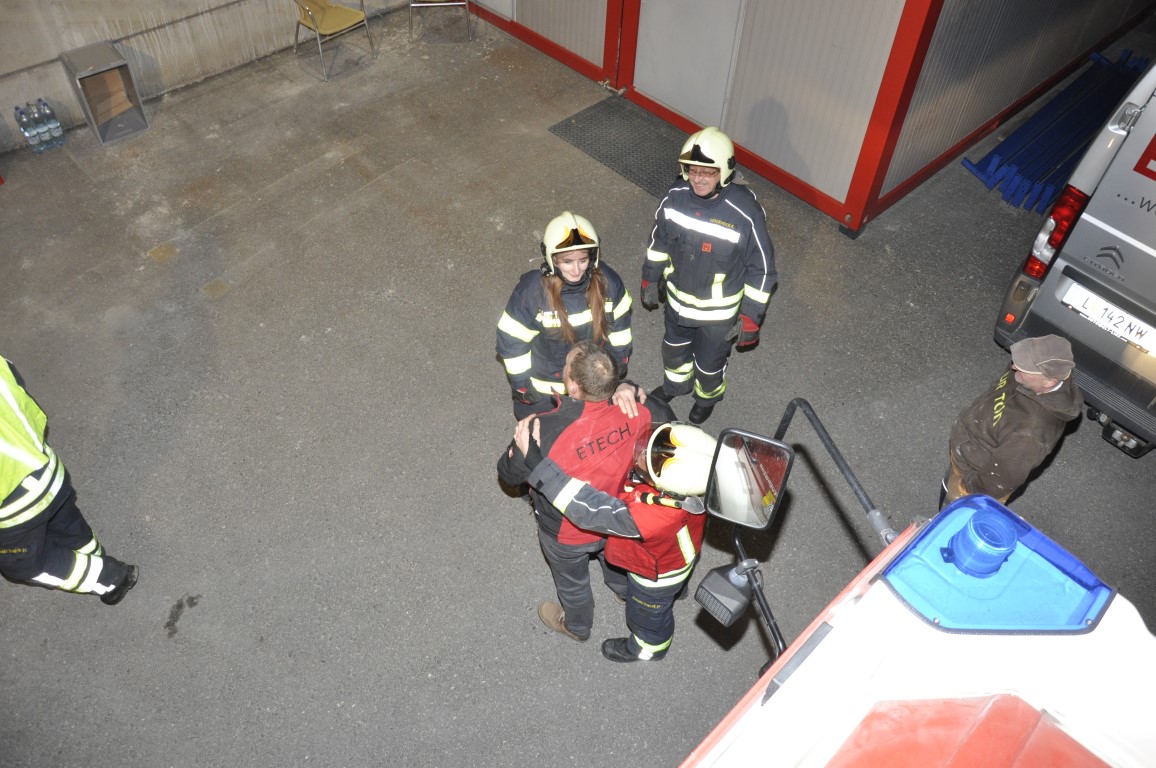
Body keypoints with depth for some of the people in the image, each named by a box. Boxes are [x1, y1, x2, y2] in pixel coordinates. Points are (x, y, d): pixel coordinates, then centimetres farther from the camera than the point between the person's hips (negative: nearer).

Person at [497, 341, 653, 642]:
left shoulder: (545, 433, -43)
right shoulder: (635, 411, -32)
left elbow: (508, 474, -22)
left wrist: (521, 441, -7)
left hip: (568, 534, -3)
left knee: (572, 582, 31)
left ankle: (577, 626, 63)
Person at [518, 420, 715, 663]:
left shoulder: (652, 518, -52)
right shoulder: (692, 476, -34)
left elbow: (589, 509, -47)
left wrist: (536, 463, -49)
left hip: (657, 576, -5)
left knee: (647, 614, 30)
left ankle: (649, 647, 63)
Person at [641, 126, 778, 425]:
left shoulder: (746, 213, -31)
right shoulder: (676, 196, -18)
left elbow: (762, 269, -19)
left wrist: (751, 317, -14)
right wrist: (650, 279, 10)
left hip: (719, 312, -4)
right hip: (677, 299, 4)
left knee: (709, 364, 22)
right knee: (674, 347, 31)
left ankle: (707, 398, 57)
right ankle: (675, 384, 64)